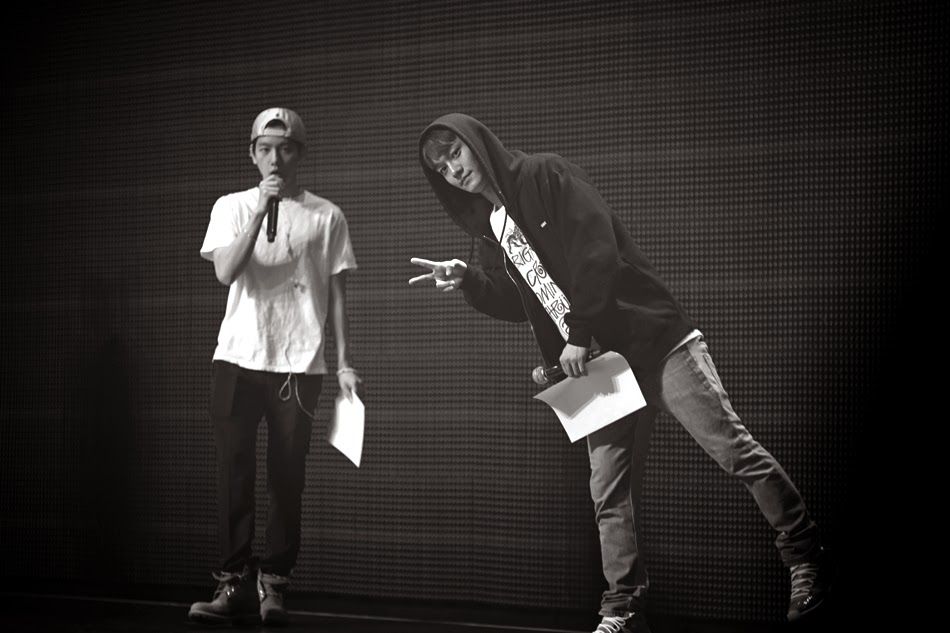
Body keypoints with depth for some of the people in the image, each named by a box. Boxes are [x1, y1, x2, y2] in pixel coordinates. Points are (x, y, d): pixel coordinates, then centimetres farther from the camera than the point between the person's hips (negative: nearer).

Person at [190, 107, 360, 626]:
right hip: (238, 358, 1)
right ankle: (234, 583, 1)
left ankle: (273, 583, 7)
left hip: (299, 363, 0)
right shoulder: (232, 207, 8)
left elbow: (337, 294, 8)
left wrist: (344, 362, 2)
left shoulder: (326, 216, 7)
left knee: (286, 476, -1)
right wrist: (261, 209, -13)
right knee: (234, 471, -3)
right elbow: (225, 273, -8)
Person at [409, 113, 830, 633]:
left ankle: (804, 556, 7)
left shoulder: (545, 175, -8)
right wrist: (466, 280, 0)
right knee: (608, 491, 2)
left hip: (657, 339, -7)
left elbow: (597, 252, -17)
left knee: (734, 449, -6)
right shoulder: (487, 227, 14)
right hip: (595, 365, 7)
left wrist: (579, 335, -16)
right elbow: (516, 302, 17)